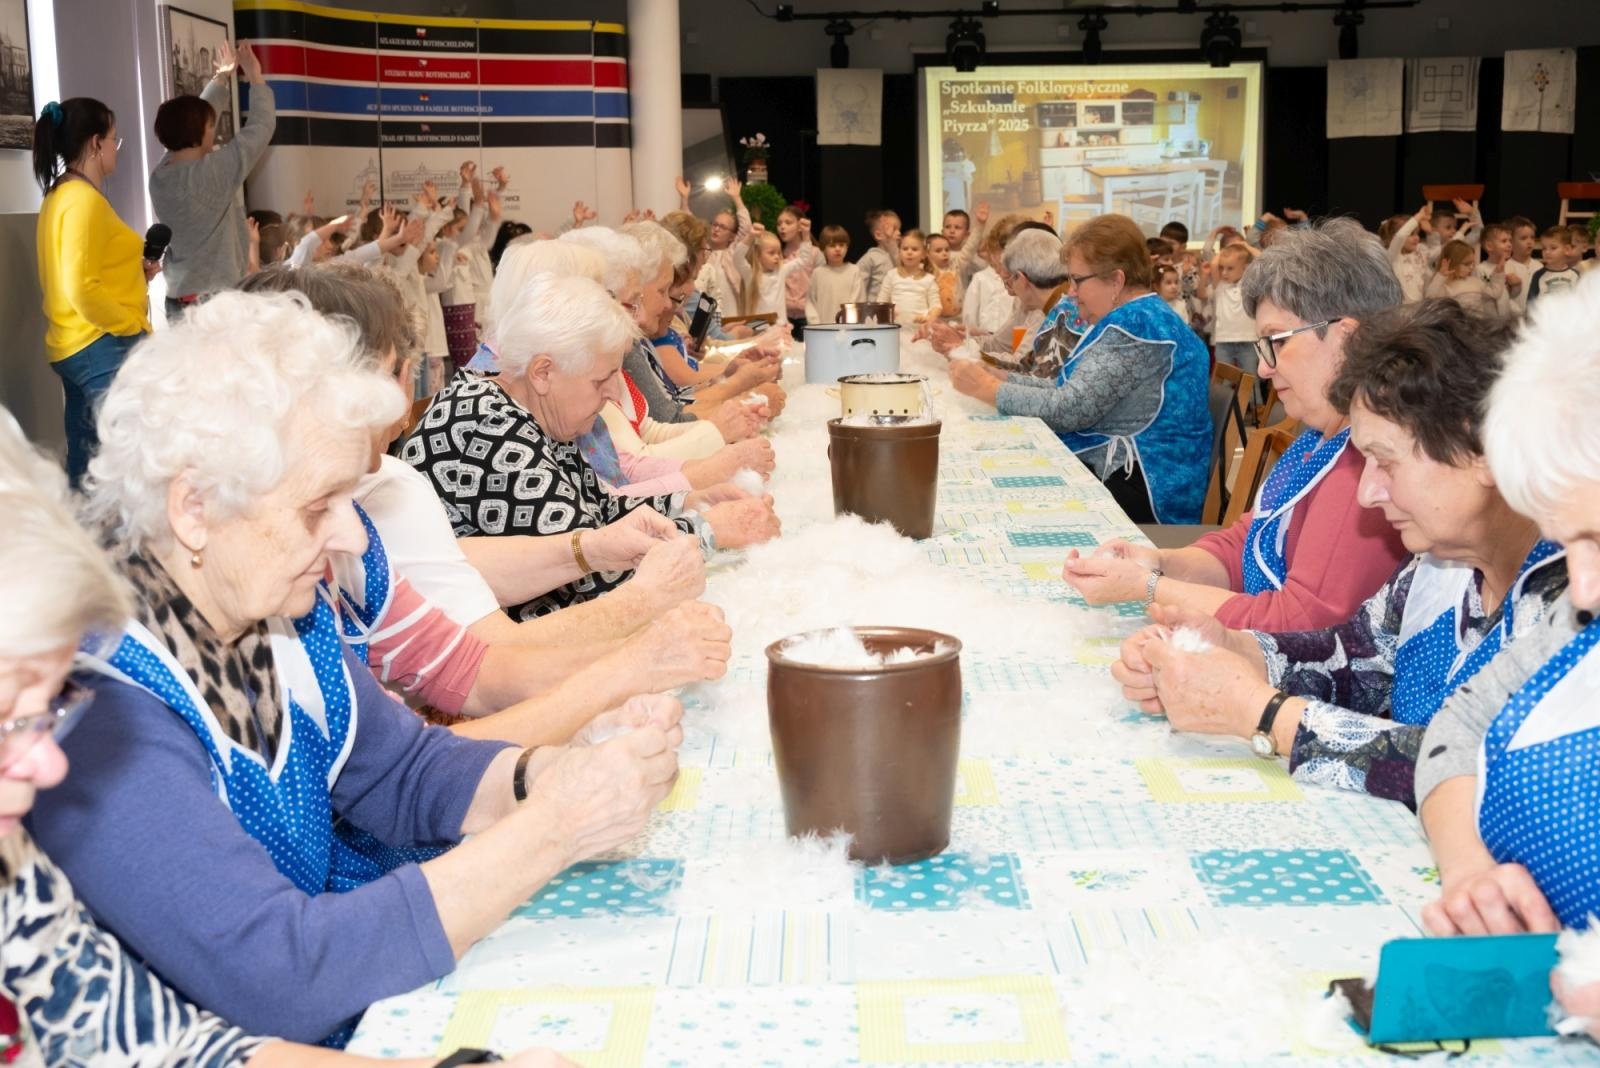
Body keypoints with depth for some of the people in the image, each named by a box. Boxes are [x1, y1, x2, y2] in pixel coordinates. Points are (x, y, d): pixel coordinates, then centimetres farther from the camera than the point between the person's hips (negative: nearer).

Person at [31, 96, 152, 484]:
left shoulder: (60, 195, 14)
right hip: (104, 348, -10)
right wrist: (135, 326, -14)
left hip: (75, 347, 10)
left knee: (88, 465, 14)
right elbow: (82, 290, -23)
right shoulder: (84, 199, -15)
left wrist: (134, 274, 15)